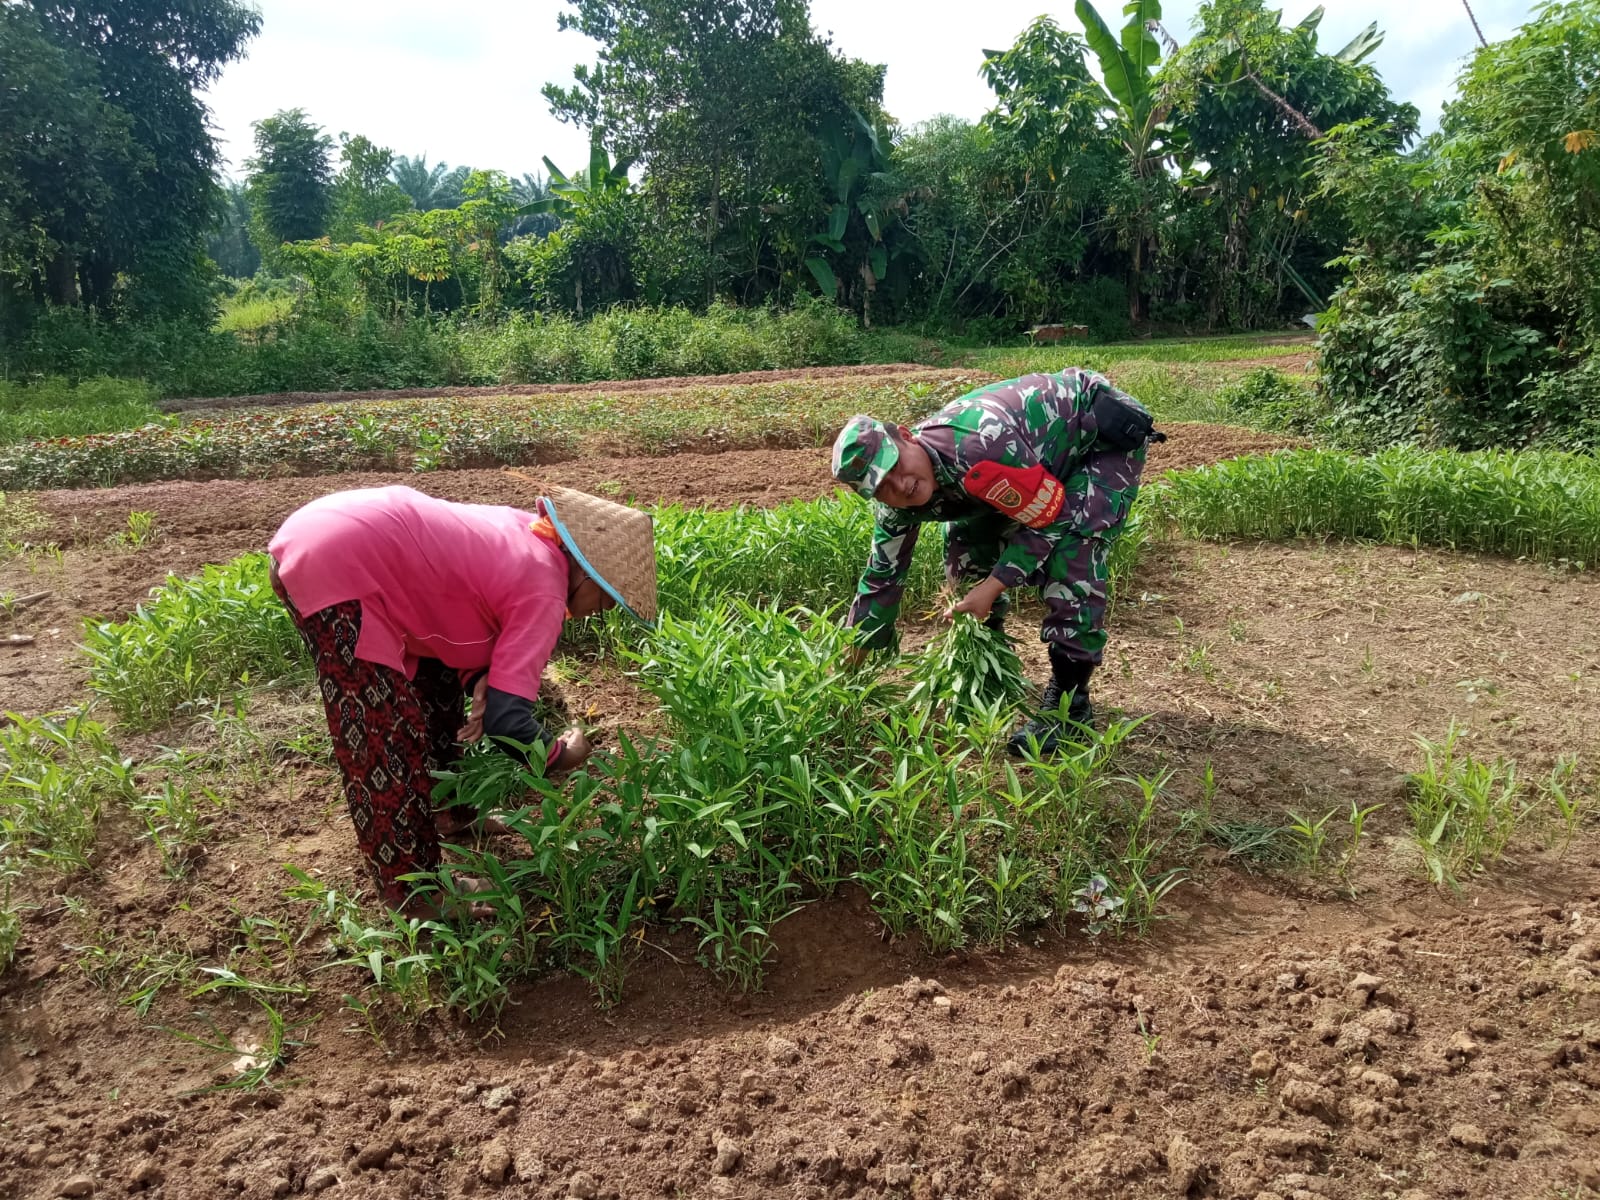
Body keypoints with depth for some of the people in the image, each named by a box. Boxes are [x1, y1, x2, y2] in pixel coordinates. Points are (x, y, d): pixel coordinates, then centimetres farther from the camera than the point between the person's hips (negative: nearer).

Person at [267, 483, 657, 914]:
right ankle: (412, 888, 16)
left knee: (434, 681, 22)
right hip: (331, 568, -10)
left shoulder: (526, 535, 11)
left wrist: (480, 683, -2)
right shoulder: (544, 592, -14)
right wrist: (560, 755, 2)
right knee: (386, 737, 0)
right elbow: (506, 721, -18)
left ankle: (446, 809, 40)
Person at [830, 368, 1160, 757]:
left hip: (1105, 435, -7)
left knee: (1071, 555, -25)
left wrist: (991, 588, -26)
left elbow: (1049, 519, -27)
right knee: (968, 546, 0)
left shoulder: (976, 447, -40)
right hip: (1048, 448, 8)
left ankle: (1069, 701, -11)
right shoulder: (898, 504, -14)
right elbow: (882, 577, -2)